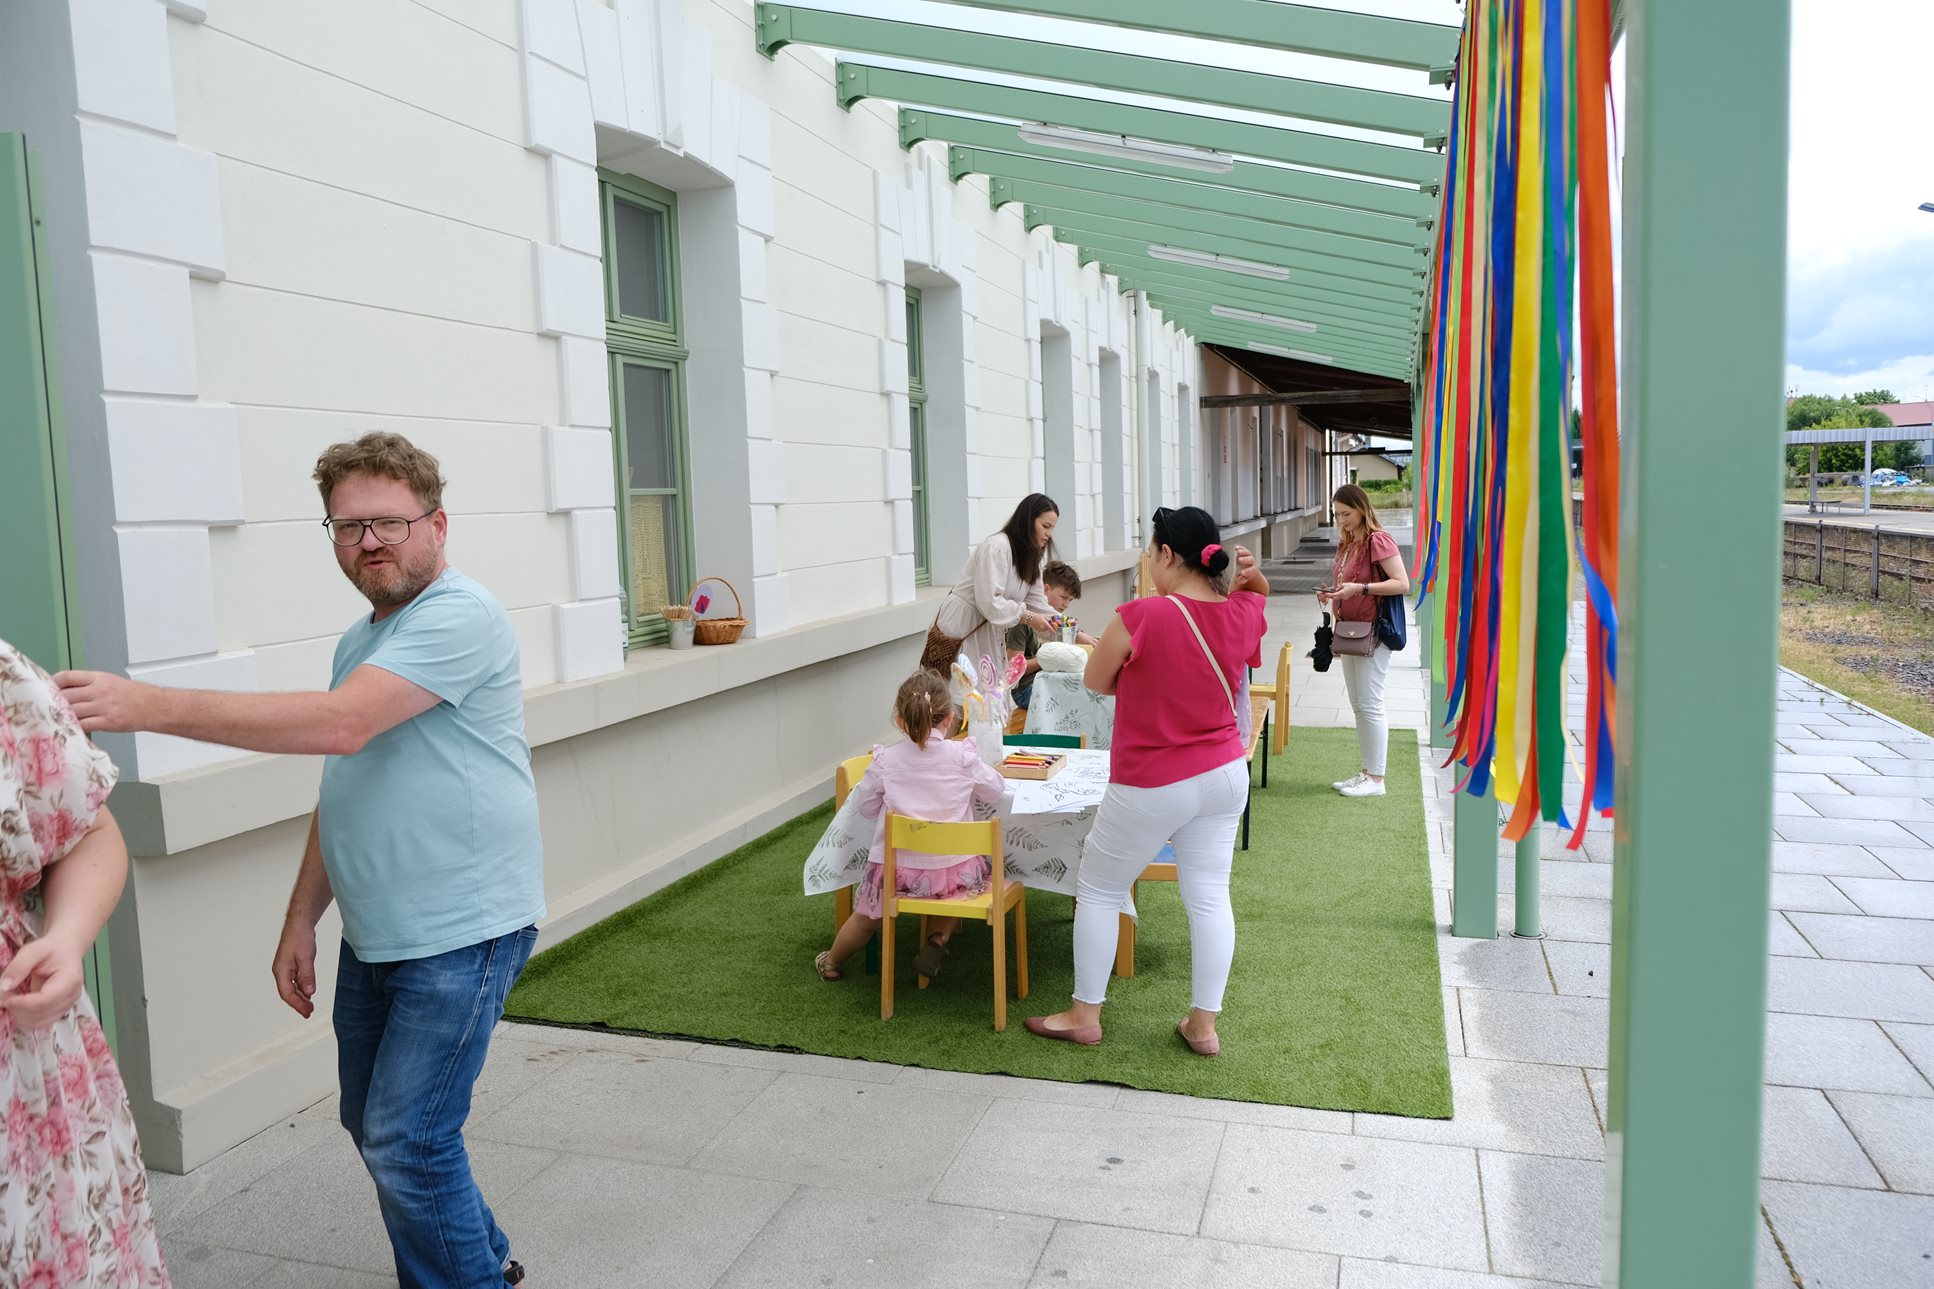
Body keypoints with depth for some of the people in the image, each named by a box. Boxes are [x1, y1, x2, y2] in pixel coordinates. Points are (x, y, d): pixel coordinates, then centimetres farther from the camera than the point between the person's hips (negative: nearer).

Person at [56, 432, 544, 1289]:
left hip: (460, 935, -9)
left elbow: (340, 726, -30)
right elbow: (345, 793, 18)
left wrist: (151, 705, -31)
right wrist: (300, 921, 14)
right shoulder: (359, 640, 14)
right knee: (373, 1126, 19)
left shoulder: (459, 617, -17)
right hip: (375, 934, 9)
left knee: (406, 1143, -5)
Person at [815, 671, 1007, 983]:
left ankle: (832, 963, 49)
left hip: (898, 869, 0)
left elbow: (865, 807, 2)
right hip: (955, 869, 0)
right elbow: (995, 790, 4)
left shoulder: (885, 761, -10)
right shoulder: (963, 757, -11)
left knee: (866, 916, 26)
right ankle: (936, 941, 16)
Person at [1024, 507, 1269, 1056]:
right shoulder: (1242, 615, -5)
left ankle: (1084, 1015, 21)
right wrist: (1251, 577, 2)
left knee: (1099, 889, 11)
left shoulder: (1142, 616, -22)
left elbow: (1097, 681, -8)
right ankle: (1204, 1023, 20)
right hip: (1225, 774, 6)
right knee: (1209, 896, 12)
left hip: (1152, 787, -6)